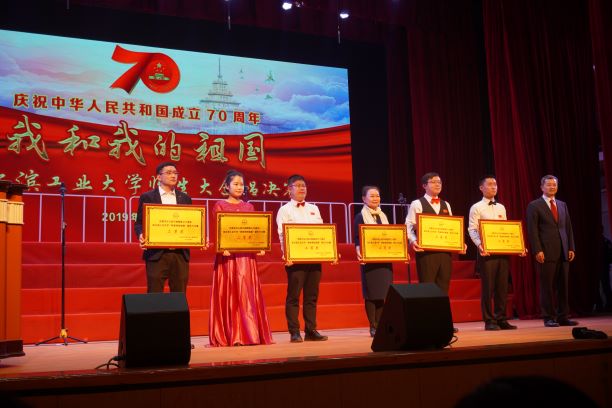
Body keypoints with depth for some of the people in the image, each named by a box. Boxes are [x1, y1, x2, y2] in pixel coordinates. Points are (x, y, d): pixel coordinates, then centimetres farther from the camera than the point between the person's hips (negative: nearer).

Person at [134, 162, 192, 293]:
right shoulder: (147, 197, 4)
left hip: (180, 254, 3)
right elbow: (139, 223, 1)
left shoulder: (185, 198, 14)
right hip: (157, 254, -3)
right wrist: (141, 235, -20)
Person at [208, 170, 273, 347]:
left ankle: (249, 334, 6)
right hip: (228, 254, -3)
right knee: (229, 293, -2)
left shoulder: (248, 206, 16)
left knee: (248, 292, 2)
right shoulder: (220, 206, 5)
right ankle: (229, 335, 1)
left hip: (247, 254, 3)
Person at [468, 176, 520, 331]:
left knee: (502, 286, 6)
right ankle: (489, 321, 4)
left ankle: (501, 319, 12)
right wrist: (479, 245, -25)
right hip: (487, 251, -5)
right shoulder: (476, 208, 0)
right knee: (488, 287, -2)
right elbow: (472, 230, -8)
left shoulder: (501, 208, 17)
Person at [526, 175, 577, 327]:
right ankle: (549, 318, 4)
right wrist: (537, 250, -13)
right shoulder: (534, 206, 1)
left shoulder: (562, 205, 17)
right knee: (547, 286, -2)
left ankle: (563, 317, 12)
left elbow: (568, 228, 16)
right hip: (546, 252, -5)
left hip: (563, 252, 5)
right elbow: (532, 230, -5)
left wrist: (571, 248, 7)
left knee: (563, 286, 6)